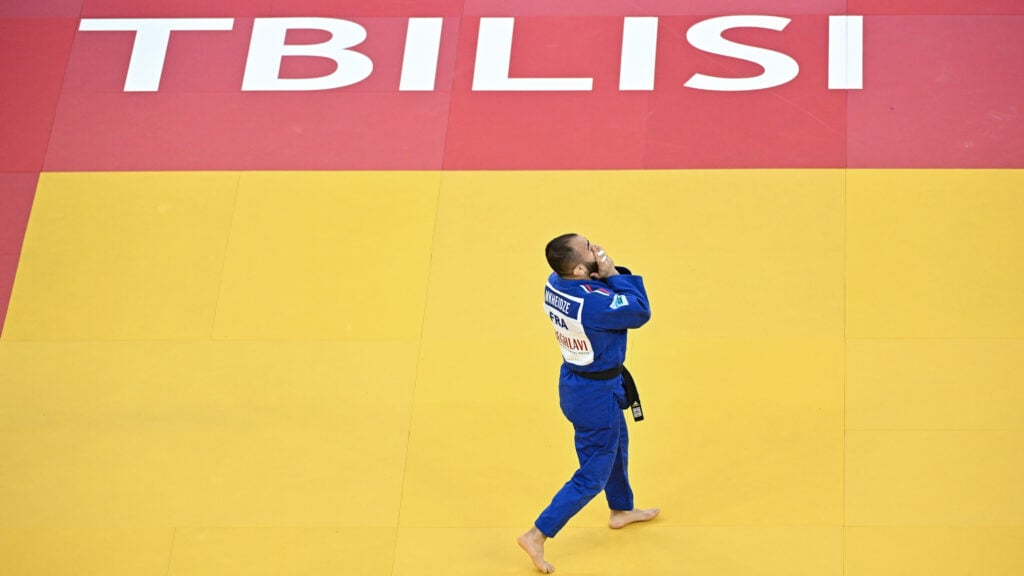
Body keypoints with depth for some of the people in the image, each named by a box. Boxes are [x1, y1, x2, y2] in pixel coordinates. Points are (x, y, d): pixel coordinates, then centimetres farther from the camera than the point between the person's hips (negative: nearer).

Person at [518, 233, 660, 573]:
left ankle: (622, 511, 53)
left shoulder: (555, 284, -12)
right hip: (596, 394, -9)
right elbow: (640, 312, -22)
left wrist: (605, 274, -16)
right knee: (593, 476, 7)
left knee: (616, 445, 32)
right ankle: (537, 536, 11)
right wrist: (613, 274, -20)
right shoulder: (592, 303, -35)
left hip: (575, 378, 9)